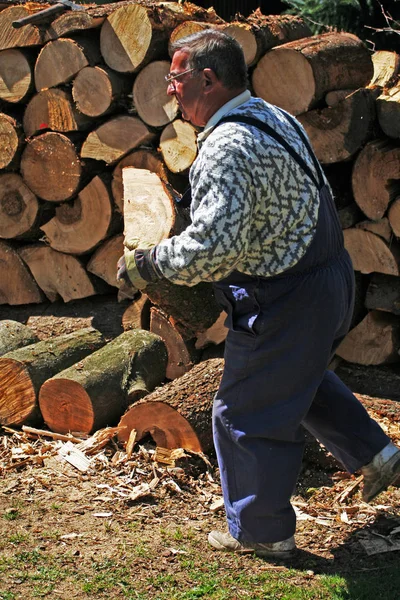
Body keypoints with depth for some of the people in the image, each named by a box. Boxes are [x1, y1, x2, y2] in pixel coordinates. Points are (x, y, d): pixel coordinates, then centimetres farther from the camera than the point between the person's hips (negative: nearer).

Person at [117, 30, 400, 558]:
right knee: (301, 378, 33)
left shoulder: (226, 148, -25)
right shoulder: (278, 118, 7)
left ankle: (262, 530, 23)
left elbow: (211, 250, -34)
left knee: (247, 413, 7)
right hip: (331, 277, 10)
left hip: (285, 302, -10)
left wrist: (148, 264, -18)